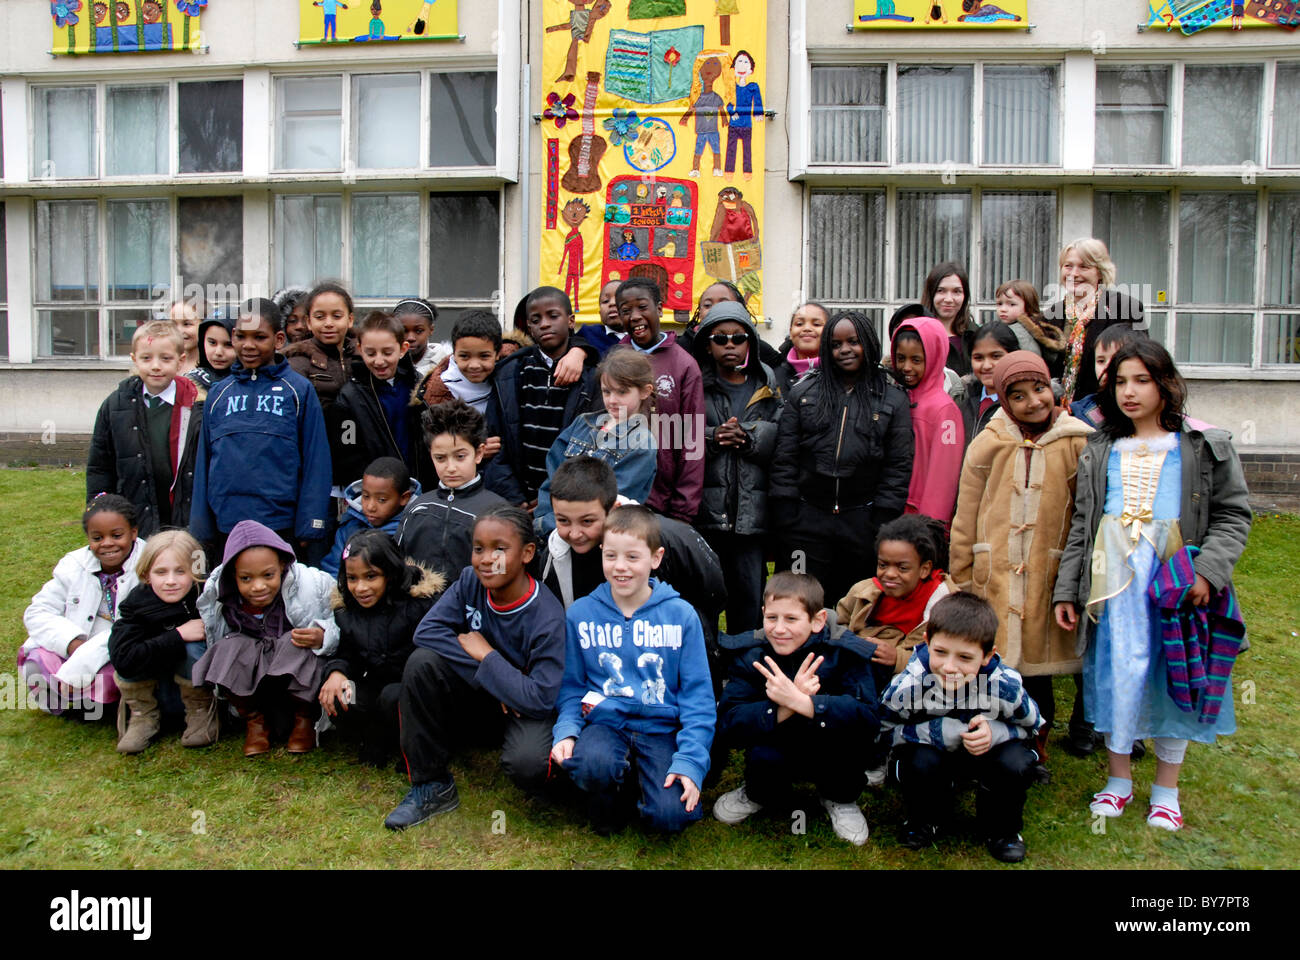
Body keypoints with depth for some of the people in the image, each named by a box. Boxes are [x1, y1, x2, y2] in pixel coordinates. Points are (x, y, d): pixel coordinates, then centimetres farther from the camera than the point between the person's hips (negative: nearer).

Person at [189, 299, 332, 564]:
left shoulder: (299, 390, 0)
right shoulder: (219, 393, 10)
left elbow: (316, 461, -1)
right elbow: (204, 462, 13)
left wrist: (310, 529, -6)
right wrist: (201, 531, 9)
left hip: (282, 527, -3)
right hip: (225, 528, 3)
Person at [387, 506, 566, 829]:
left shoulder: (548, 620, -24)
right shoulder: (470, 582, -9)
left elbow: (542, 699, -27)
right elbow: (427, 630, -16)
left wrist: (486, 656, -21)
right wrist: (486, 675, -24)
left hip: (528, 711, -5)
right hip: (481, 701, 5)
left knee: (527, 764, -36)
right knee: (423, 662, -22)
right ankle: (431, 785, -9)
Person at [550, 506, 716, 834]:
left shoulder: (681, 615, -1)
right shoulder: (580, 614, 3)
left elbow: (698, 696, -1)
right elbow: (571, 687, 11)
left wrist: (691, 762, -12)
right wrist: (566, 730, -9)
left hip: (662, 727, 0)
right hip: (605, 721, 1)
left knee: (670, 815, -23)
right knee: (592, 764, -33)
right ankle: (609, 794, 4)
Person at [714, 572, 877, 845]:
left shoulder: (844, 653, -18)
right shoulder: (751, 655, -13)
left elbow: (868, 718, -32)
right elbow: (727, 724, -21)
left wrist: (800, 701, -43)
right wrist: (785, 707, -37)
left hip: (832, 758, 0)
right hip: (778, 752, 1)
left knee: (846, 729, -31)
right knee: (763, 755, -31)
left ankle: (840, 799, 2)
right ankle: (757, 794, 8)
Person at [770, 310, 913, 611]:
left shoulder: (893, 400, 7)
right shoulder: (803, 393, 8)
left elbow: (898, 468, 4)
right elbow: (784, 459, 5)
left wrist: (880, 526, -4)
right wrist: (785, 522, -2)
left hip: (862, 523, 0)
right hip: (806, 521, 0)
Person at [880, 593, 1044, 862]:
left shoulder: (1005, 686, -28)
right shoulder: (907, 686, -31)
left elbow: (1031, 725, -8)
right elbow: (884, 729, -16)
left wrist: (996, 732, -31)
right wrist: (935, 731, -31)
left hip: (988, 752, 1)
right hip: (932, 751, -1)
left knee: (1016, 763, -29)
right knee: (921, 763, -33)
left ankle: (1001, 829, 4)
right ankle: (924, 821, 3)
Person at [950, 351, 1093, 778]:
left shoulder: (1079, 444, -1)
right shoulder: (988, 444, 2)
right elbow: (965, 522, 6)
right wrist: (962, 583, 6)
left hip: (1047, 582, 0)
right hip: (992, 581, 1)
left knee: (1037, 673, 7)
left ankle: (1035, 755, 29)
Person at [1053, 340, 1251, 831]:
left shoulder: (1205, 447, 4)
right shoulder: (1099, 451, 12)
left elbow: (1232, 515, 0)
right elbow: (1081, 524, 11)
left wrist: (1207, 570, -15)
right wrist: (1066, 589, 6)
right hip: (1115, 583, 2)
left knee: (1173, 680, 6)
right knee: (1117, 675, 2)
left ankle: (1166, 790, 23)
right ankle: (1119, 779, 22)